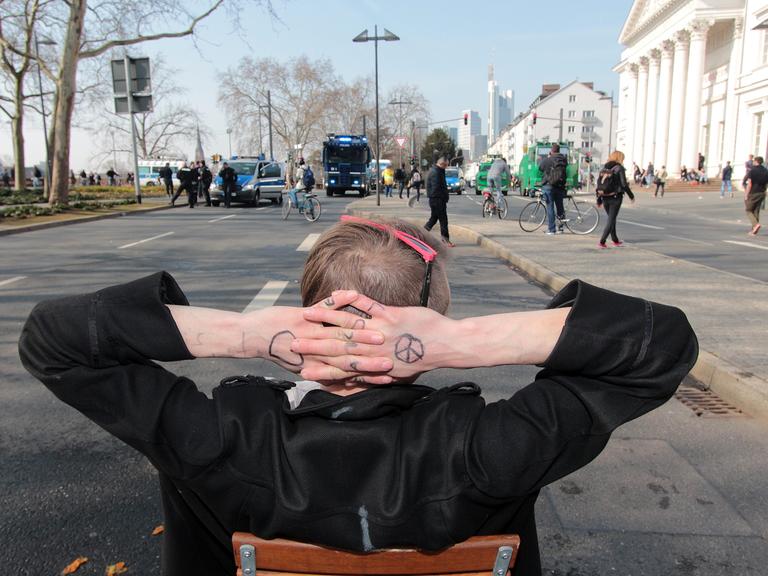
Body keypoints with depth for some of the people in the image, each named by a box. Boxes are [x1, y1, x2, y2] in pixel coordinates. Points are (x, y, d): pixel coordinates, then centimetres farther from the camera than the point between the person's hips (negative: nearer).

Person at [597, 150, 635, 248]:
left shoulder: (604, 168, 8)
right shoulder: (619, 168, -7)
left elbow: (599, 183, 8)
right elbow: (624, 184, -12)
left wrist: (599, 199, 15)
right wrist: (631, 196, 0)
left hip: (605, 198, 5)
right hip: (615, 197, -5)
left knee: (611, 218, 19)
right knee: (611, 220, 1)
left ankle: (615, 240, 28)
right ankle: (602, 242, -9)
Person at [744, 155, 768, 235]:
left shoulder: (752, 170, -11)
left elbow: (749, 184, -14)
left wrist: (746, 195, -11)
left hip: (752, 193, -5)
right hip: (761, 194, 5)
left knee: (749, 211, 5)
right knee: (756, 211, 11)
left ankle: (756, 224, -18)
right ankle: (754, 231, 10)